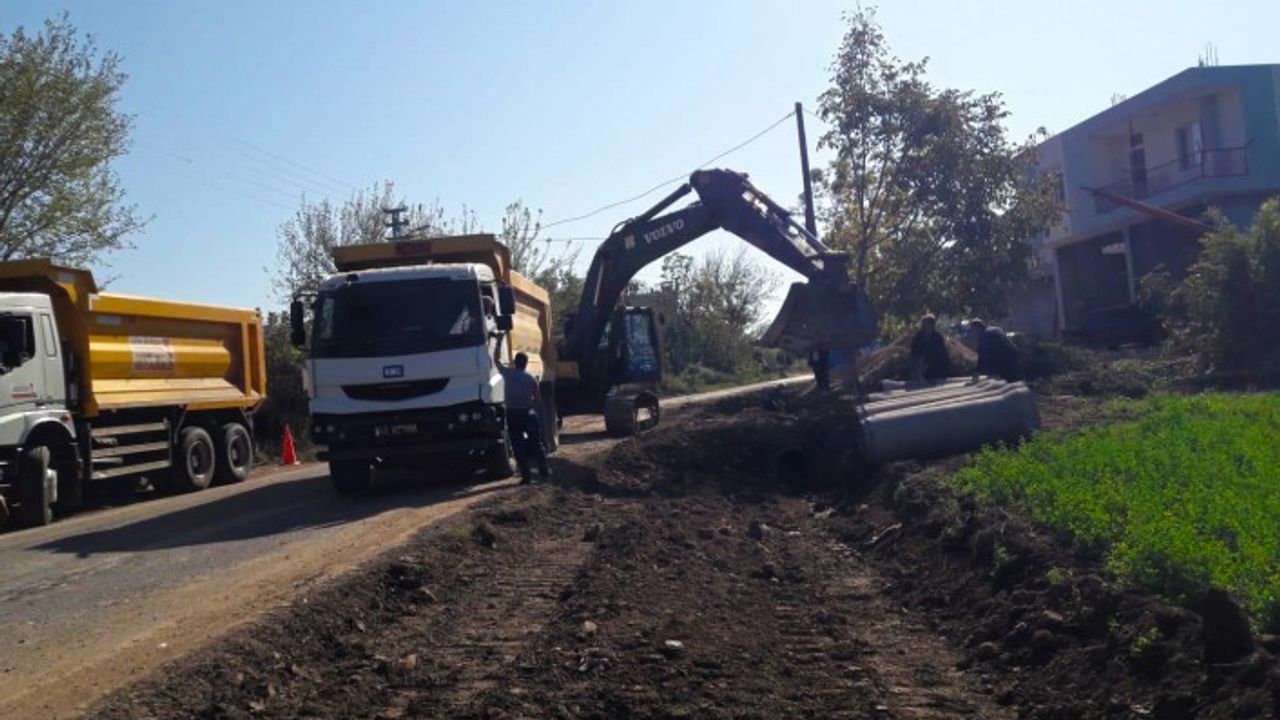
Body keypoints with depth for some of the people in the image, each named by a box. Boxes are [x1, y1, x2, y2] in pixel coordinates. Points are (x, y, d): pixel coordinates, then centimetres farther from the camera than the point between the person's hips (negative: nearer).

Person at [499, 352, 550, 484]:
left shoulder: (507, 374, -6)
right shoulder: (531, 378, -1)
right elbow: (537, 398, 2)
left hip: (512, 414, -1)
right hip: (528, 412, 1)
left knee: (518, 445, 3)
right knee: (536, 443, 14)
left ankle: (526, 475, -1)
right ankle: (544, 472, 18)